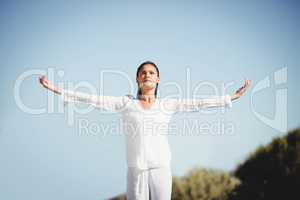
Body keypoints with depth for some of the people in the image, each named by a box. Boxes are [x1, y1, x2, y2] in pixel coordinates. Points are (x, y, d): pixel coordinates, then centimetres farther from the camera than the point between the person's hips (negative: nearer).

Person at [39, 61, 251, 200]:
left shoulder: (167, 104, 9)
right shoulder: (126, 102, 6)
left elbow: (198, 103, 9)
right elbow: (93, 99, 2)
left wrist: (233, 97, 9)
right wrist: (56, 90, -3)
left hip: (161, 168, 1)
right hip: (136, 170, -1)